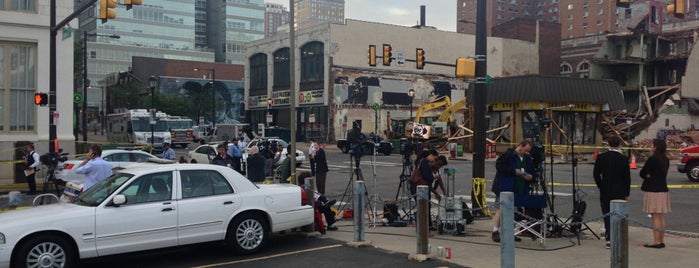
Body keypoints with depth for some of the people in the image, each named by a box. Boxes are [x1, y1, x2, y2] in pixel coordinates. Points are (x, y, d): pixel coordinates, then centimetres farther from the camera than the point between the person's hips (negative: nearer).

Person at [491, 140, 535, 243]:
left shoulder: (528, 159, 16)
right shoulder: (508, 155, -6)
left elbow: (531, 172, 24)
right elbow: (499, 166, -15)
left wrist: (530, 177, 0)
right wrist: (514, 171, -17)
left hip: (519, 190, 7)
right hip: (505, 188, -7)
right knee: (501, 208, -8)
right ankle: (495, 231, -2)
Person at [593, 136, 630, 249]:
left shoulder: (601, 157, -3)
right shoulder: (623, 159, -8)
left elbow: (596, 174, 1)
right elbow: (627, 177, -4)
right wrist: (627, 193, 4)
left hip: (605, 193, 1)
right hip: (619, 193, -1)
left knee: (607, 215, 6)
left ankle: (609, 239, 2)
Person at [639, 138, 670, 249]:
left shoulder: (652, 159, -16)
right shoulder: (666, 160, 9)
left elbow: (642, 173, -10)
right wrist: (651, 176, 1)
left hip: (653, 191, -8)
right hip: (663, 190, 8)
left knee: (655, 217, -4)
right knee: (661, 217, 13)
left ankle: (656, 241, -2)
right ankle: (661, 240, 18)